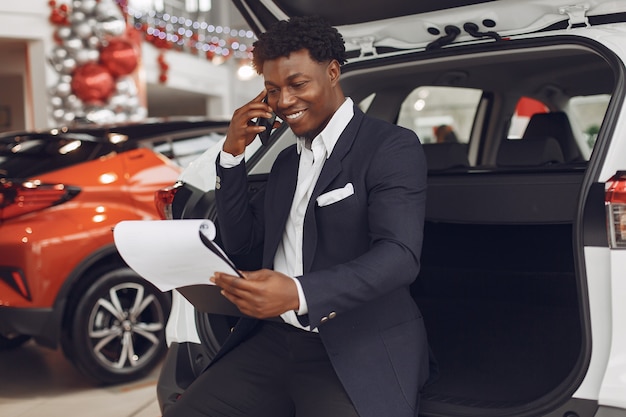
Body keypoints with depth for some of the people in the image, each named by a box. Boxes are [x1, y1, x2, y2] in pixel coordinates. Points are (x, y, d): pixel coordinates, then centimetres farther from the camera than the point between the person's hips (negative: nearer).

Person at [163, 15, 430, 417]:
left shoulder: (392, 147, -5)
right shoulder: (288, 160, 19)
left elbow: (400, 255, -18)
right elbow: (239, 241, 21)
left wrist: (299, 293, -32)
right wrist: (233, 154, 8)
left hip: (357, 355, -6)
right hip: (275, 341, 6)